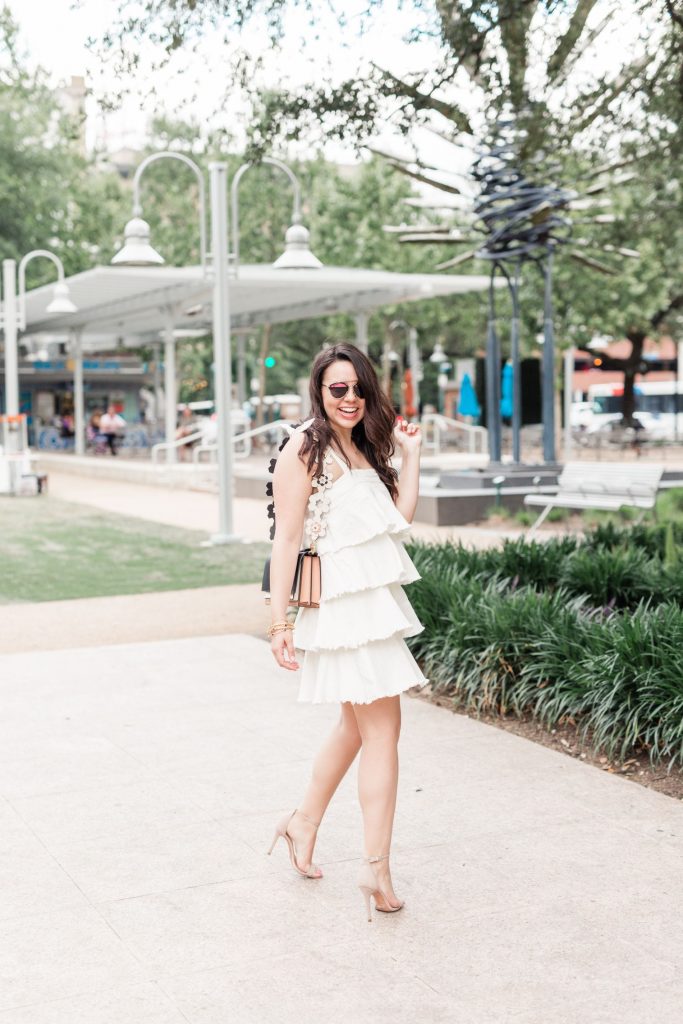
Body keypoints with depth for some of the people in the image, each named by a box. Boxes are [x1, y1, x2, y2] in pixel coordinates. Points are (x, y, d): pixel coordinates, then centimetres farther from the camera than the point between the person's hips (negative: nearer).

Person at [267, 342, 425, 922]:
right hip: (342, 604, -9)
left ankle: (305, 823, 35)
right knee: (382, 729, -8)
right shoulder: (306, 448, -8)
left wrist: (410, 454, 8)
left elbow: (402, 516, 9)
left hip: (374, 600, 9)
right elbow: (286, 538, -13)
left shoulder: (364, 449, 17)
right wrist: (280, 621, -16)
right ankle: (377, 867, -3)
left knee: (357, 726, 18)